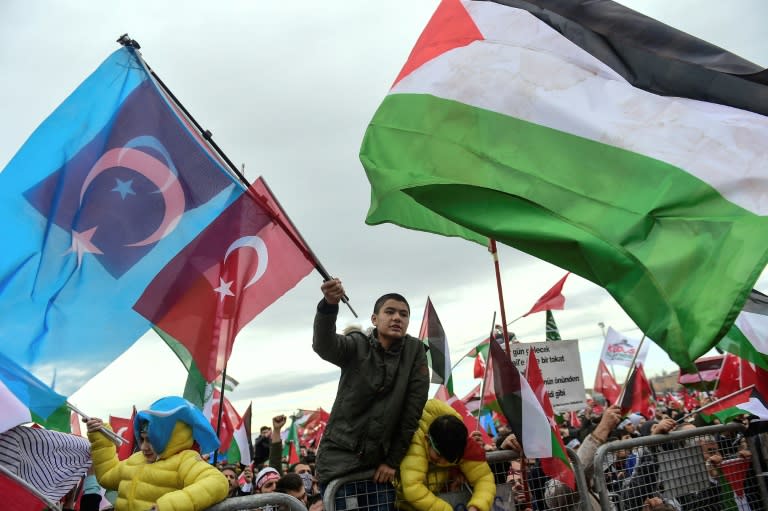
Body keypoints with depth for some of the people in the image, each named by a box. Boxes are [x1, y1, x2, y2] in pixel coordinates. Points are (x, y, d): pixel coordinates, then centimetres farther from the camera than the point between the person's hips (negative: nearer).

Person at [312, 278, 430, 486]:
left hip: (381, 460, 1)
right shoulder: (357, 346, -3)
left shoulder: (415, 350, -1)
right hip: (339, 457, -1)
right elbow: (324, 345, -26)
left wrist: (393, 460, -6)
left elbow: (413, 410, -3)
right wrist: (329, 304, -45)